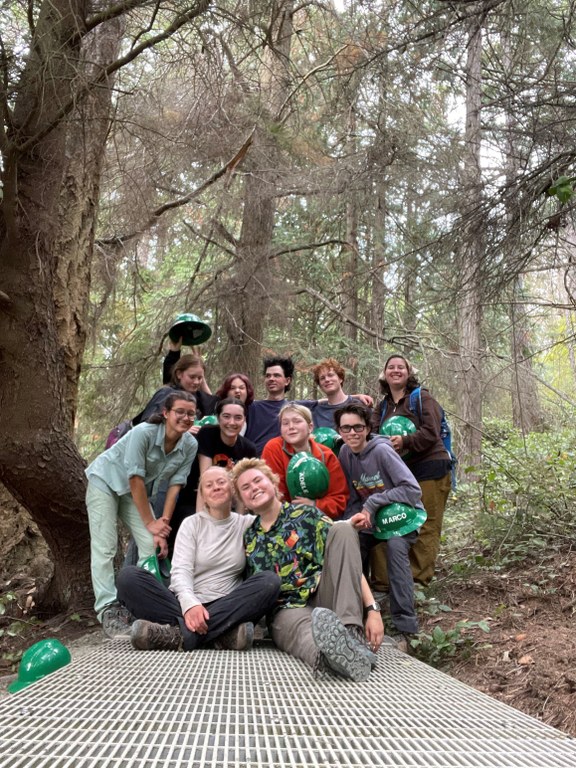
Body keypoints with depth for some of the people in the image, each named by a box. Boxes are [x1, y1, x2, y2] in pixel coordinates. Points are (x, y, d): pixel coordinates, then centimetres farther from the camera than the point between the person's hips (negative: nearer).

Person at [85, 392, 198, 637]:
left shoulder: (190, 445, -17)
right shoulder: (143, 432, -32)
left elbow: (175, 484, -13)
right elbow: (135, 478, -28)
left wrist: (163, 524, -18)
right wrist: (150, 523, -23)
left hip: (136, 492, 5)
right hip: (106, 481, -5)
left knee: (152, 545, -7)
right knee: (105, 548, -11)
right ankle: (107, 609, -7)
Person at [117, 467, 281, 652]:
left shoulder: (246, 523, 10)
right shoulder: (192, 523, 6)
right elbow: (181, 570, -7)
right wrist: (189, 603, -26)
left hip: (228, 608, 0)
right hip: (188, 604, 0)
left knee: (269, 581, -27)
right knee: (129, 576, -23)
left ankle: (180, 633, -34)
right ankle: (221, 632, -33)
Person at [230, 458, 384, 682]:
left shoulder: (306, 514, 5)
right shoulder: (249, 540, 13)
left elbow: (348, 562, -1)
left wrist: (372, 609, -12)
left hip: (325, 599, 0)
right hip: (288, 610, 0)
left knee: (341, 530, -21)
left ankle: (352, 636, -35)